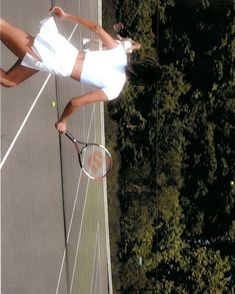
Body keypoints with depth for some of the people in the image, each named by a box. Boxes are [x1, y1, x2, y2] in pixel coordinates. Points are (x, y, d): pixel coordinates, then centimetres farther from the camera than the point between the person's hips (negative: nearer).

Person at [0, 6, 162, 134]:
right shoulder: (114, 90, -10)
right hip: (54, 62, -5)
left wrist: (66, 16, 14)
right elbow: (76, 102, -11)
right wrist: (62, 121, 8)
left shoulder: (120, 52, 3)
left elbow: (96, 28, 6)